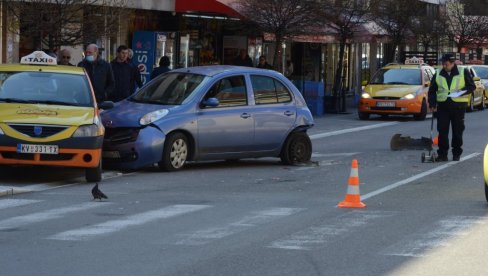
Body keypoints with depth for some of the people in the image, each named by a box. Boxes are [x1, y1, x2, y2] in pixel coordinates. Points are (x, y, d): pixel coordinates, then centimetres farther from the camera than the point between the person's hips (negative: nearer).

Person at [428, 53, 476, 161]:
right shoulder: (438, 75, 10)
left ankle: (457, 153, 14)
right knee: (442, 131, -4)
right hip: (442, 106, 2)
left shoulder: (463, 73, 1)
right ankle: (442, 154, 0)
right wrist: (432, 104, 0)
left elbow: (472, 86, 3)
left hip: (458, 106, -2)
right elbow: (432, 91, 13)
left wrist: (462, 91, -16)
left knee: (457, 131, 4)